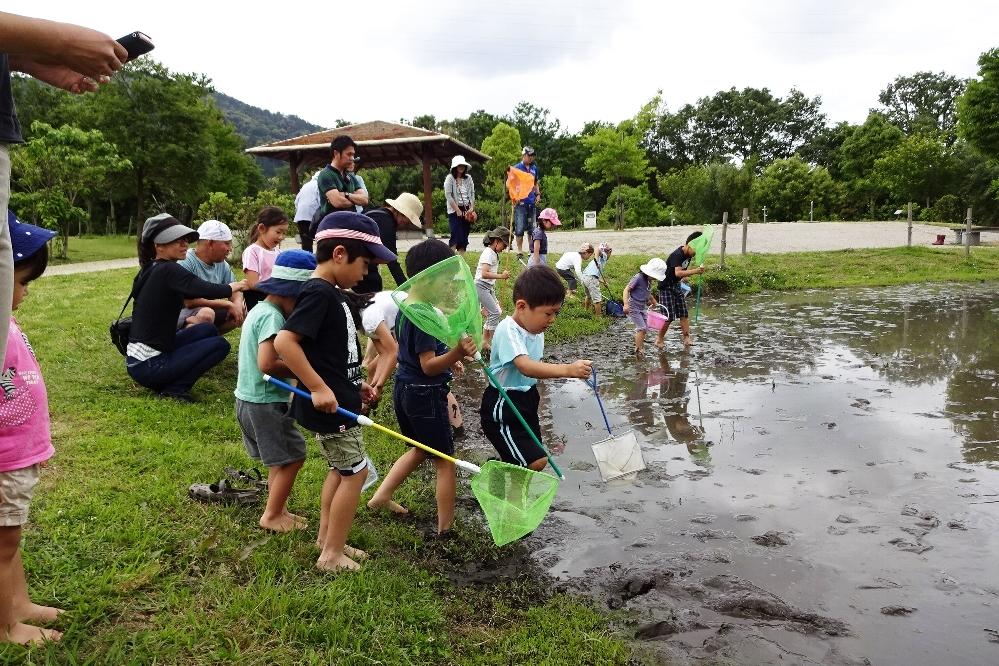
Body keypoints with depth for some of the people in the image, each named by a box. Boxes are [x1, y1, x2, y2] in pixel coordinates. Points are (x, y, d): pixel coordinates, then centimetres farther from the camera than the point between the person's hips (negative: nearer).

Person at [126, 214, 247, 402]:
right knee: (220, 345, -4)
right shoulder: (168, 271, -17)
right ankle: (175, 387, -5)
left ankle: (168, 382, 9)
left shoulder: (151, 270, 9)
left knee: (209, 329, 16)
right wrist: (233, 287, -7)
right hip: (149, 367, -9)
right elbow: (207, 291, -25)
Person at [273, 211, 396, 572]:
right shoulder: (319, 292, -20)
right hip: (330, 405, -10)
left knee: (340, 469, 20)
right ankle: (332, 554, 12)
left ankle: (327, 539, 33)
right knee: (355, 472, 0)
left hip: (339, 400, 10)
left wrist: (354, 384, 14)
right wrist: (319, 388, -27)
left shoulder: (329, 293, 10)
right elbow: (284, 342, -29)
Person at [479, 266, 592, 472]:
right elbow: (525, 367, -40)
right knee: (537, 462, -15)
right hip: (503, 407, -9)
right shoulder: (508, 331, -24)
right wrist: (568, 369, -49)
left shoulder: (536, 330, 4)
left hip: (527, 399, 9)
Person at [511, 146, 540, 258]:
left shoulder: (534, 168, 14)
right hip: (520, 202, -5)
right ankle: (519, 251, 3)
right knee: (520, 228, -5)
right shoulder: (516, 168, -1)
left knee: (532, 228, 9)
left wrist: (538, 194, 10)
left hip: (532, 202, 5)